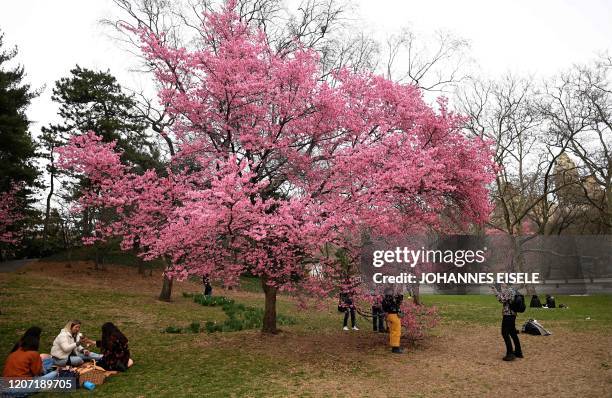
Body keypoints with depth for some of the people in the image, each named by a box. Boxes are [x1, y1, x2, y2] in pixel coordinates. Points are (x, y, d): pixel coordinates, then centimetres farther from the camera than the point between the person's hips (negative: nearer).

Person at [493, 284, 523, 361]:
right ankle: (518, 352, 25)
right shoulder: (512, 290, 14)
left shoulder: (509, 291, -16)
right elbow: (505, 299, 18)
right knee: (513, 333, 17)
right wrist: (499, 290, 8)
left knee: (505, 333, -7)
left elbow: (502, 300, -24)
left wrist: (496, 290, -20)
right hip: (512, 314, 10)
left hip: (508, 315, -10)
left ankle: (510, 354, -8)